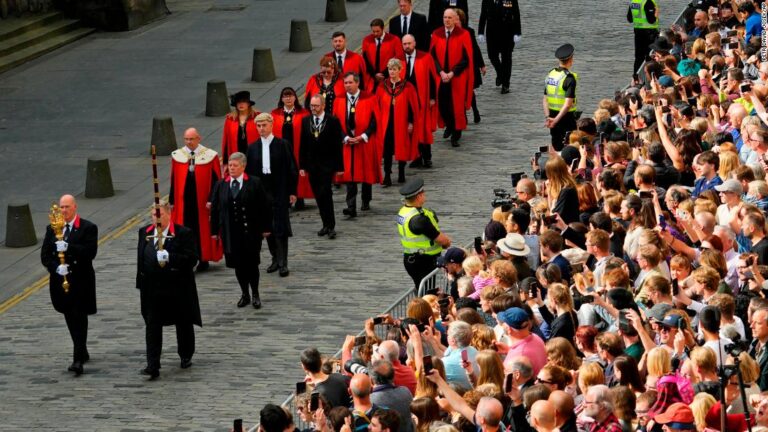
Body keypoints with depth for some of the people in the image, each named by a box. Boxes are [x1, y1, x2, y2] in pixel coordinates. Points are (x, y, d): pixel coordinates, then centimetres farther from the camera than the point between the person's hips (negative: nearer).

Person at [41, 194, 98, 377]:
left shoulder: (88, 228, -5)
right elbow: (45, 255, 4)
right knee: (70, 319, 14)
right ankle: (82, 352, 30)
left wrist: (68, 248, -28)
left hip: (81, 281, -5)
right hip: (60, 280, 5)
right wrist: (56, 267, -15)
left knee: (79, 319, -8)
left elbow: (90, 252, -17)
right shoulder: (52, 229, 8)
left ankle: (78, 360, -12)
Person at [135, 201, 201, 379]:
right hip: (152, 289, 2)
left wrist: (170, 258, -27)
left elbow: (191, 258, -14)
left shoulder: (183, 234, -8)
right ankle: (152, 366, -9)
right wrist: (141, 283, 9)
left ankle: (186, 356, 36)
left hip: (178, 289, -2)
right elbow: (140, 258, 12)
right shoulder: (144, 233, 6)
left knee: (183, 324, 14)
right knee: (152, 326, -5)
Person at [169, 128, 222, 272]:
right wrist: (172, 201, 4)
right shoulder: (177, 156, 3)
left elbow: (216, 180, -4)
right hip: (183, 200, 1)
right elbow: (173, 180, 6)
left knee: (203, 230, 7)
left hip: (202, 201, -1)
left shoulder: (210, 156, -4)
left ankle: (203, 259, 21)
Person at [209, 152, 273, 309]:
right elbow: (214, 209, 8)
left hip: (251, 232, -3)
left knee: (251, 263, 0)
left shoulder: (255, 184, -4)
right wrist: (214, 230, 5)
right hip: (231, 233, 3)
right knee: (238, 265, 6)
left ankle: (255, 294, 15)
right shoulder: (221, 185, 5)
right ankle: (245, 294, 19)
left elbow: (265, 206, -1)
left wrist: (266, 228, -3)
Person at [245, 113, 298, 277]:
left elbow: (292, 169, -2)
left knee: (280, 227, -6)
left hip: (280, 192, -4)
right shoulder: (253, 148, 7)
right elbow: (249, 172, 8)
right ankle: (275, 259, 18)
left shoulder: (283, 145, -3)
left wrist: (292, 192, -5)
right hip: (261, 192, 4)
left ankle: (283, 263, -3)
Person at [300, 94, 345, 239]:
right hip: (312, 165, 4)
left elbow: (338, 145, -4)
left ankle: (331, 226, -8)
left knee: (325, 194, -13)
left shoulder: (333, 121, -4)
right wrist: (302, 166, 4)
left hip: (327, 164, -4)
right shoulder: (306, 121, 7)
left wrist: (339, 166, -6)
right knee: (318, 196, 7)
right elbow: (303, 145, 9)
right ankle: (326, 225, 16)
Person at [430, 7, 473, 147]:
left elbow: (466, 58, -9)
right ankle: (449, 126, 33)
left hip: (458, 78, -3)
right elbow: (433, 56, 1)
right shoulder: (436, 35, 0)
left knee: (457, 106, 1)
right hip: (441, 77, 3)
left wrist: (452, 73, -16)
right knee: (442, 104, 6)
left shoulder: (463, 35, -8)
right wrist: (441, 72, -13)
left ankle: (456, 134, 14)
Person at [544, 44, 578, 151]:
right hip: (567, 118, -7)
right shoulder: (569, 78, -19)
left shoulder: (550, 74, 4)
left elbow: (545, 100, 4)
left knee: (556, 147, 17)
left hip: (553, 115, 7)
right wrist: (556, 120, -22)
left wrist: (547, 117, -2)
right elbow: (567, 104, -25)